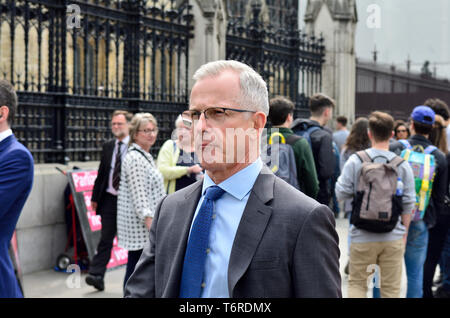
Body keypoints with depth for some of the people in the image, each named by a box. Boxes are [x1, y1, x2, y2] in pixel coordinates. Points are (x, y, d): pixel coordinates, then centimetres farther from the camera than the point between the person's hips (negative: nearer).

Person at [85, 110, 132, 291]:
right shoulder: (108, 147, 9)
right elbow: (101, 173, 12)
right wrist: (95, 197, 8)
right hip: (109, 199, 3)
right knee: (105, 239, 0)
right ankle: (96, 275, -2)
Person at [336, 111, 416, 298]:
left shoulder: (355, 161, -8)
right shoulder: (402, 165, -4)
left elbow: (341, 194, -5)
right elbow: (408, 204, 0)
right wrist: (404, 233, 12)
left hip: (362, 236, -1)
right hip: (393, 238, 1)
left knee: (357, 283, 13)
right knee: (391, 288, 11)